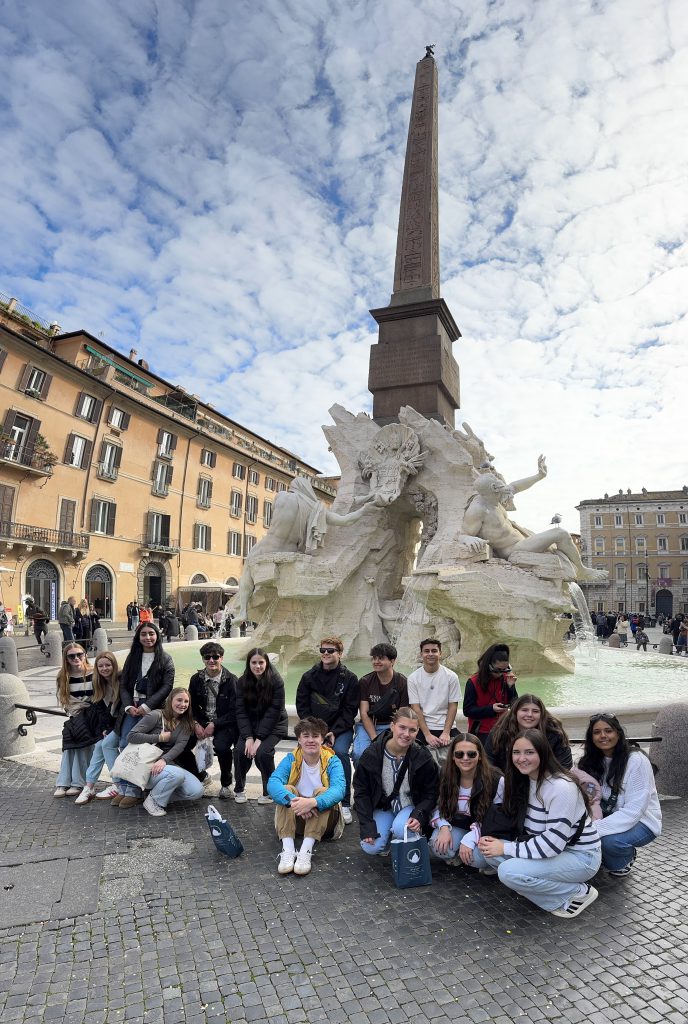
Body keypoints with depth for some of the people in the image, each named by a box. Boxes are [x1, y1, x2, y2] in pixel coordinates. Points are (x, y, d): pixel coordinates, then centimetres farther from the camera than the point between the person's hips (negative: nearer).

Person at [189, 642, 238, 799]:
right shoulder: (196, 679, 2)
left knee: (221, 746, -31)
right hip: (202, 721, 4)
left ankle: (226, 784, -1)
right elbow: (191, 705, 8)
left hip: (225, 723, -4)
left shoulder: (231, 680, -11)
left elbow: (234, 711, -11)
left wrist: (214, 725, -19)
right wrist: (196, 724, -10)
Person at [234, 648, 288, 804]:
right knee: (240, 750, -19)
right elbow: (241, 711, -7)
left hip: (273, 725, -3)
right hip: (250, 725, 3)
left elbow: (274, 711, -17)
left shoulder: (276, 681, -16)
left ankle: (269, 792, -2)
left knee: (262, 752, -25)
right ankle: (239, 790, 6)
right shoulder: (242, 682, -5)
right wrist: (248, 737, -19)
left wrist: (259, 739, -21)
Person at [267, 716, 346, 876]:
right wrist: (293, 800, -45)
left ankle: (306, 850, -35)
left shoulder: (332, 761, -12)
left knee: (322, 791, -28)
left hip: (323, 818, -1)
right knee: (287, 789, -24)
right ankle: (288, 850, -33)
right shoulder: (291, 759, -8)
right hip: (295, 818, 2)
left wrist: (313, 802, -50)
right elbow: (272, 783, -26)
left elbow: (339, 789, -32)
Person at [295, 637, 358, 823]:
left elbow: (350, 710, -4)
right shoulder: (309, 676, 2)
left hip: (340, 728, -1)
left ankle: (345, 804, -11)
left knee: (340, 752, -27)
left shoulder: (349, 678, -2)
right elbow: (302, 706, 3)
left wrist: (334, 732, -15)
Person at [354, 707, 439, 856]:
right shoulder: (371, 754, -14)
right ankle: (388, 836, 13)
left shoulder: (424, 758, -14)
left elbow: (431, 793, -4)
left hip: (411, 806, -1)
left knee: (401, 829, -33)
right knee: (370, 847, -20)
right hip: (382, 807, 1)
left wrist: (419, 816, -21)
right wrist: (367, 825, -14)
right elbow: (361, 791, -5)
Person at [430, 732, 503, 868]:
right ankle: (454, 856, 9)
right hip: (456, 827, 2)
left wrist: (469, 839, -24)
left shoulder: (495, 780, -19)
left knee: (478, 858, -32)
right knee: (439, 846, -27)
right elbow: (439, 807, 2)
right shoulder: (445, 777, -8)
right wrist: (444, 827, -21)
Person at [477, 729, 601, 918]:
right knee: (490, 853, -10)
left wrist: (505, 848, -21)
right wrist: (496, 842, -12)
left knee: (509, 871, -25)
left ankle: (579, 892, -5)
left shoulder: (562, 787, -25)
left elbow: (553, 843, -26)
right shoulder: (524, 781, -1)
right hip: (547, 851, 8)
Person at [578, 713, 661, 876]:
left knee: (610, 840, -33)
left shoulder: (636, 760, -22)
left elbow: (634, 810, -27)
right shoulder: (592, 760, -4)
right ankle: (600, 854, 8)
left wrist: (596, 828, -33)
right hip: (611, 815, 5)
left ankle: (627, 857, 1)